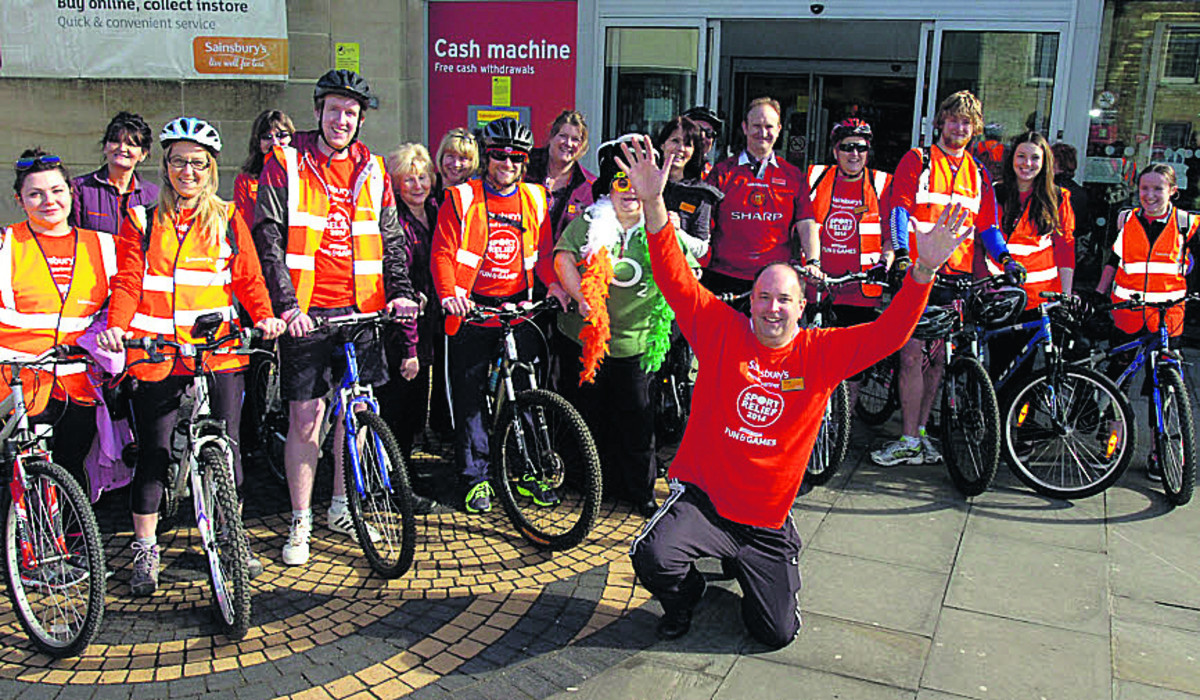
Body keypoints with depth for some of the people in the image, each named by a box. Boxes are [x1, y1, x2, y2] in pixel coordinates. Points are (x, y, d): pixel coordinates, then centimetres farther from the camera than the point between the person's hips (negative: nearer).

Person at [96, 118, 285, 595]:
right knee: (153, 452, 3)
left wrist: (264, 315, -10)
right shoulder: (142, 220, 9)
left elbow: (248, 279, 8)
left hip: (220, 352, 1)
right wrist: (117, 325, -15)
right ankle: (145, 550, 17)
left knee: (227, 448, 3)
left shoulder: (228, 219, 11)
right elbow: (128, 281, 2)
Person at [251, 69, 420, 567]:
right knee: (305, 416, -1)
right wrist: (286, 304, -16)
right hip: (306, 313, -4)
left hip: (362, 311, 4)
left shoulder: (372, 171, 12)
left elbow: (391, 239, 15)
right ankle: (300, 522, 12)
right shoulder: (286, 163, 0)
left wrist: (399, 292, -1)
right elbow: (268, 238, -5)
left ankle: (341, 508, 27)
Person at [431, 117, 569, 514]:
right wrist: (449, 294, -21)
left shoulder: (535, 199, 9)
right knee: (469, 396, 2)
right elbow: (442, 252, -5)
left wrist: (553, 282, -6)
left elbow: (544, 251, 13)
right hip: (471, 310, -2)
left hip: (518, 308, 2)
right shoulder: (461, 198, 0)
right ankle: (476, 478, 14)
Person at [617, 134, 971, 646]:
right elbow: (676, 280, -15)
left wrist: (923, 270, -26)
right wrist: (653, 203, -29)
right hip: (701, 496, -2)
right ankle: (683, 597, 9)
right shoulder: (722, 332, -7)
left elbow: (889, 334, -11)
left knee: (777, 633, 4)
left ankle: (748, 567, 38)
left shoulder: (821, 352, -4)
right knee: (653, 557, -30)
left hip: (767, 519, 2)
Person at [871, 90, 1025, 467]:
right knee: (912, 355, -9)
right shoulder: (917, 161, 5)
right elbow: (900, 210, -5)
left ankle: (921, 433, 16)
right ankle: (909, 440, -3)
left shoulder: (978, 174, 17)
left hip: (957, 277, 4)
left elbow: (988, 225, 17)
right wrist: (902, 255, -20)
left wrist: (1005, 258, -2)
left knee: (939, 358, 6)